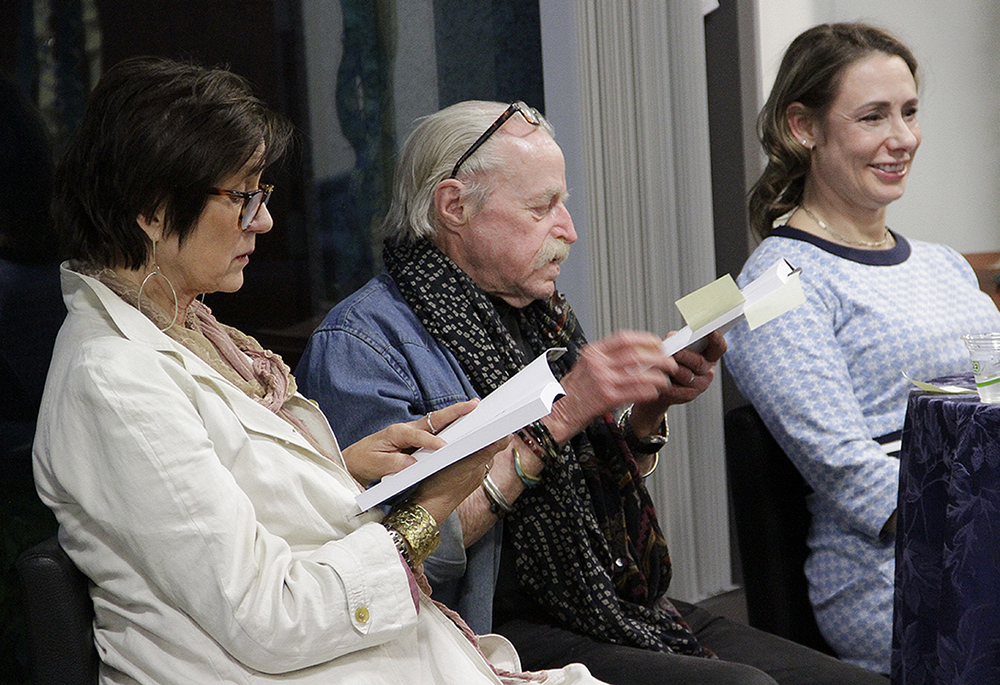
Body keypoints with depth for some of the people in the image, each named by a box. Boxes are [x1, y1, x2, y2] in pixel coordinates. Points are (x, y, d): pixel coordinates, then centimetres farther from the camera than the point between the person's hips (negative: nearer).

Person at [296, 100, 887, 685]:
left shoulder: (543, 316, 17)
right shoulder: (360, 343, -10)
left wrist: (650, 408, 3)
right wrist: (559, 415, -21)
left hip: (625, 610, 8)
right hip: (502, 632, -8)